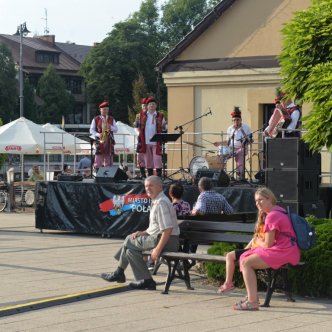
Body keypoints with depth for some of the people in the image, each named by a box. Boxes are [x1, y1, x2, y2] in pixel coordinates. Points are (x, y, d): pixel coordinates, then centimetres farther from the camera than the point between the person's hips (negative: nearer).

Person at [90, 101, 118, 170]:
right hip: (99, 141, -2)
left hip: (109, 141, 2)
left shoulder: (111, 119, 15)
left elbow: (116, 130, 10)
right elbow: (91, 130, 5)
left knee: (108, 160, 1)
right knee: (98, 160, -6)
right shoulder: (96, 119, 8)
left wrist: (110, 127, -11)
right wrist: (98, 134, -13)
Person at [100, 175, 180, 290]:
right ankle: (146, 281, 11)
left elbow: (168, 229, -26)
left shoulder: (161, 203, -18)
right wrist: (144, 233, 11)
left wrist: (158, 249, -25)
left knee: (129, 242, -3)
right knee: (131, 249, 12)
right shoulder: (156, 201, 15)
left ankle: (119, 273, 16)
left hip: (166, 241, -10)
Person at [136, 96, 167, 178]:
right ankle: (149, 175, 15)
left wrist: (162, 126, -15)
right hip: (145, 141, 2)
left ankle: (159, 175, -4)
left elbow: (164, 128, 6)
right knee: (148, 159, 7)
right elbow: (138, 127, 13)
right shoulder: (142, 115, 10)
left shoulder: (160, 116, 5)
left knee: (157, 158, -6)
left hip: (156, 141, -2)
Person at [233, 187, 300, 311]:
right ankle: (252, 296, 12)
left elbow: (267, 244, -15)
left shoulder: (272, 216, -16)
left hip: (284, 253, -11)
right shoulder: (277, 210, 17)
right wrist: (261, 216, 10)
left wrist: (258, 242, 6)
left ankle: (252, 301, -19)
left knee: (246, 263, -15)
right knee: (243, 258, 12)